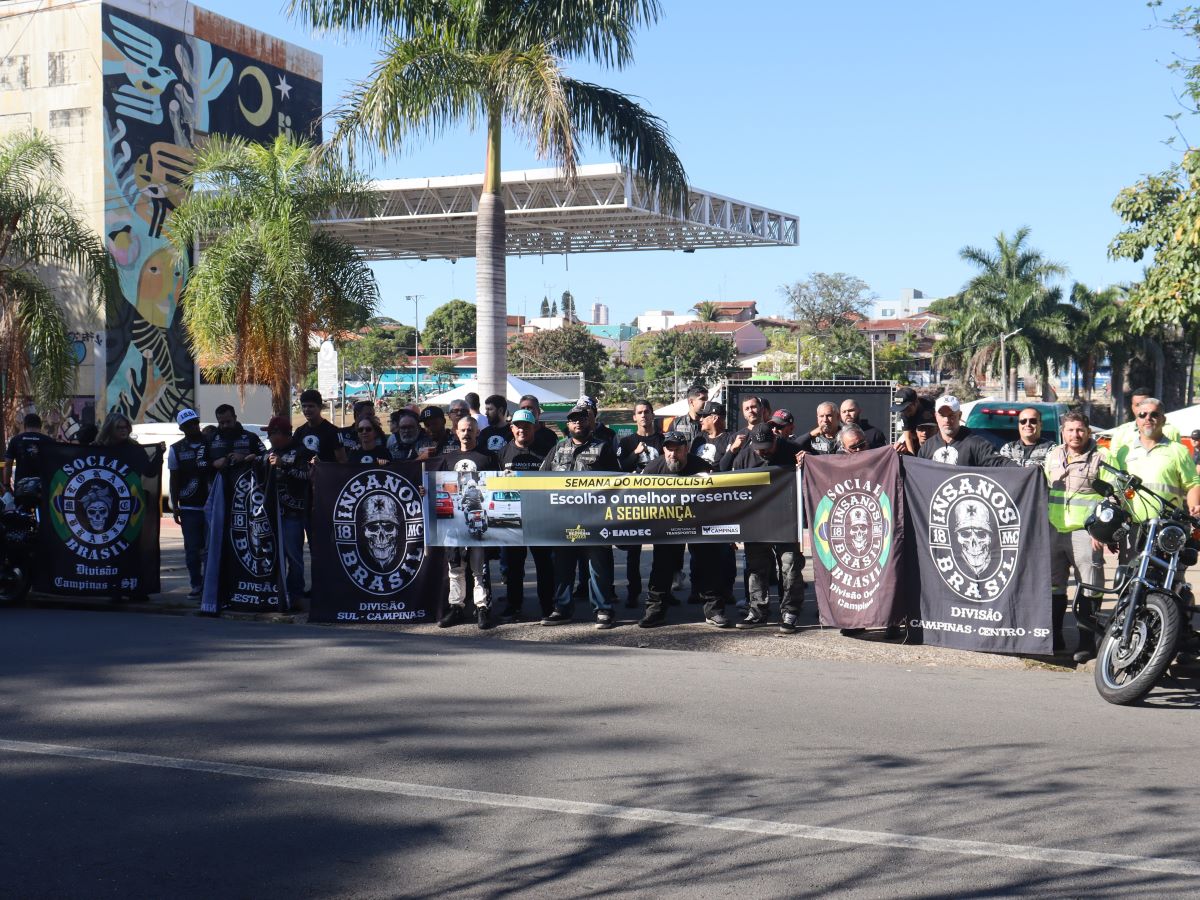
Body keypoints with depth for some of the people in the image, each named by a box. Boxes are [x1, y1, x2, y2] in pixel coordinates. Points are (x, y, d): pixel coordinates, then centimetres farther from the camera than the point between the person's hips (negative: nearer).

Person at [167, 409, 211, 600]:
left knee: (211, 548, -4)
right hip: (189, 507, 1)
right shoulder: (176, 449, 8)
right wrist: (175, 506, 4)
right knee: (192, 549, 2)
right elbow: (173, 479, 10)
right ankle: (196, 586, 9)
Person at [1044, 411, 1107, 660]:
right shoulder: (1053, 456, 15)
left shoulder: (1100, 458, -2)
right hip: (1054, 530, 6)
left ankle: (1087, 642, 2)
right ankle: (1054, 638, 21)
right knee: (1053, 588, 11)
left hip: (1085, 531, -6)